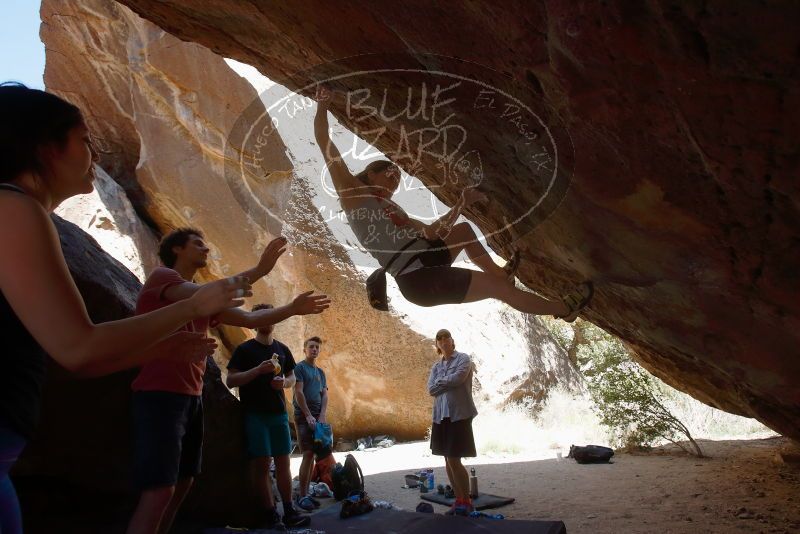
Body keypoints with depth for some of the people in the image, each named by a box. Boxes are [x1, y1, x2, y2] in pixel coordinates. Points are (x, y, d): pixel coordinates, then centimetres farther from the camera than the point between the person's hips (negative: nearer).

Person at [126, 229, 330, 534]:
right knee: (160, 491, -14)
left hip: (192, 397, 10)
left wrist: (293, 309, 12)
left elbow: (249, 319, 19)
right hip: (160, 394, -10)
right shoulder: (162, 276, -4)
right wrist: (258, 270, -27)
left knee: (182, 484, 13)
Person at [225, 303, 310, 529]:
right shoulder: (244, 349, -1)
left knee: (283, 461, 4)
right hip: (255, 413, -4)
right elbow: (230, 380, -8)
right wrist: (258, 369, -20)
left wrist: (284, 382, -5)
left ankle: (289, 512, 9)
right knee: (261, 462, -4)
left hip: (279, 412, 4)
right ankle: (270, 513, 5)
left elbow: (292, 377, 19)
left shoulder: (282, 349, 12)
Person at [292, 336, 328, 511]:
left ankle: (305, 492, 14)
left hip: (318, 417, 6)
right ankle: (302, 495, -6)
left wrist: (322, 415, -4)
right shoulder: (299, 367, -3)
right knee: (308, 454, -12)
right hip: (303, 416, -6)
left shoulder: (320, 372, 17)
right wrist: (308, 415, -15)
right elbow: (298, 393, -11)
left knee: (312, 456, 7)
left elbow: (325, 395, 11)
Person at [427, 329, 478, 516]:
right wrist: (449, 382, -8)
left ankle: (466, 501, 8)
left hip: (459, 414, -6)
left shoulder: (463, 359, -1)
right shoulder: (436, 366, 15)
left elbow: (458, 378, -18)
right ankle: (459, 499, 20)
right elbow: (431, 389, 3)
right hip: (441, 415, 6)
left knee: (454, 460, -8)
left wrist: (440, 382, -3)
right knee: (448, 460, 8)